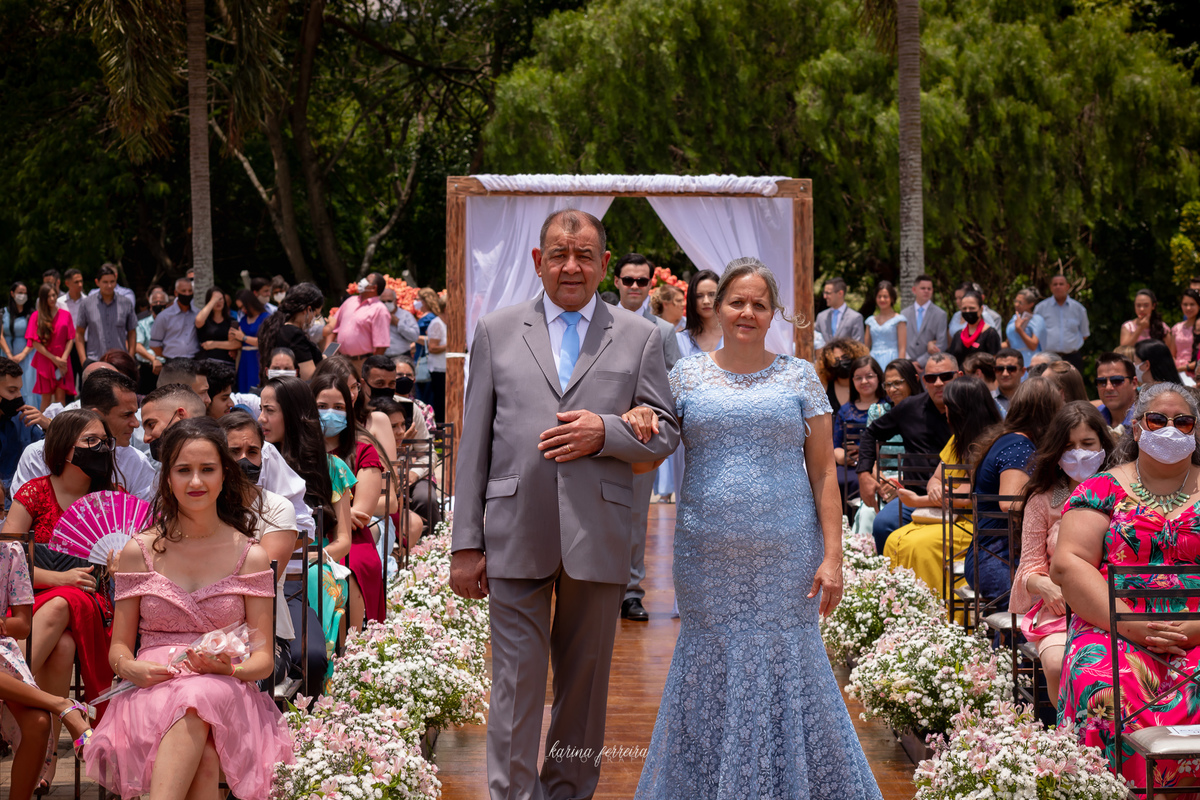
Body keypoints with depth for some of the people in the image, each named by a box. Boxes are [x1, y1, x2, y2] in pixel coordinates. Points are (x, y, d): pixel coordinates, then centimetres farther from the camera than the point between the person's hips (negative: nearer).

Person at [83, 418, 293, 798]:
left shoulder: (251, 556, 10)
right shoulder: (140, 551, 11)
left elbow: (263, 659, 8)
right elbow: (118, 648, 14)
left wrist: (228, 668, -15)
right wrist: (130, 668, -11)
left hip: (226, 698, 0)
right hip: (149, 695, 0)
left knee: (201, 698, -40)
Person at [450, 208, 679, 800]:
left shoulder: (639, 338, 9)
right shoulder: (496, 332, 9)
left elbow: (665, 433, 7)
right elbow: (473, 445, 7)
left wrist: (605, 431, -13)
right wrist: (466, 542, 1)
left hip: (598, 537, 1)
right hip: (517, 536, -1)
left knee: (585, 679, 10)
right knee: (517, 683, -4)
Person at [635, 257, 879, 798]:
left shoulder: (799, 376, 5)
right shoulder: (687, 375, 7)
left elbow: (823, 472, 3)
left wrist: (832, 555, -5)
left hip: (787, 555, -1)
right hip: (708, 556, 1)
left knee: (787, 667, 2)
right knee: (713, 669, 6)